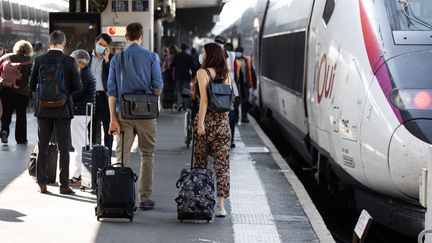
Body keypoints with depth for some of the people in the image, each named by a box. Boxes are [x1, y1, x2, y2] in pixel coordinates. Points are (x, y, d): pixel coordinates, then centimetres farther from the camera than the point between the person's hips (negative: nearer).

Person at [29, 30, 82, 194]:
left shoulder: (39, 60, -3)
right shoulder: (69, 61, -9)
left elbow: (31, 86, 2)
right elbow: (78, 87, -7)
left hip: (43, 109, 2)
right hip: (63, 110, -2)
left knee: (42, 148, 10)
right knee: (64, 148, 5)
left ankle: (42, 183, 12)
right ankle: (64, 185, 4)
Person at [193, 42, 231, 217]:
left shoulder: (203, 72, -7)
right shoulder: (226, 74, 8)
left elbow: (204, 99, -15)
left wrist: (200, 123, -15)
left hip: (207, 119, -4)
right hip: (223, 120, 4)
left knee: (200, 164, 10)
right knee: (222, 164, 2)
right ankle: (220, 204, -3)